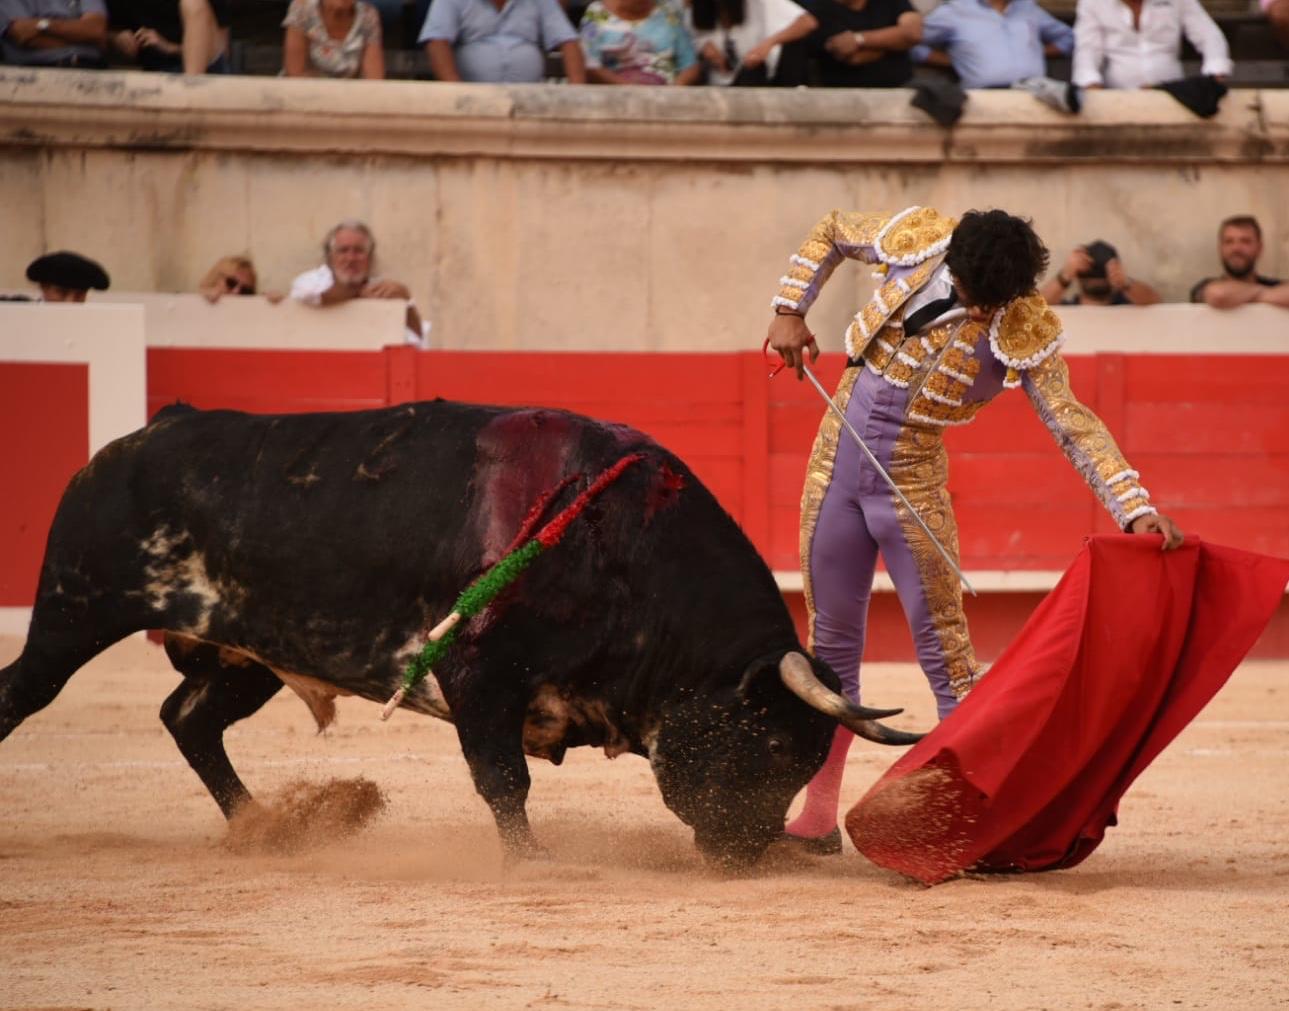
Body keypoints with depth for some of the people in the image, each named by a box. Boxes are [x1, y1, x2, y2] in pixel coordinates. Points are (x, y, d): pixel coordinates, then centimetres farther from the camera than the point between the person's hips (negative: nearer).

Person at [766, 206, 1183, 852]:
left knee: (943, 646, -6)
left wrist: (1137, 510, -28)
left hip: (912, 478, -3)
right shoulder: (915, 240, -8)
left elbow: (1073, 423, -18)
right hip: (836, 457, 3)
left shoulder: (1024, 332, -15)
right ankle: (818, 815, 18)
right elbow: (830, 234, 10)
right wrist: (789, 311, 1)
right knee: (831, 641, 9)